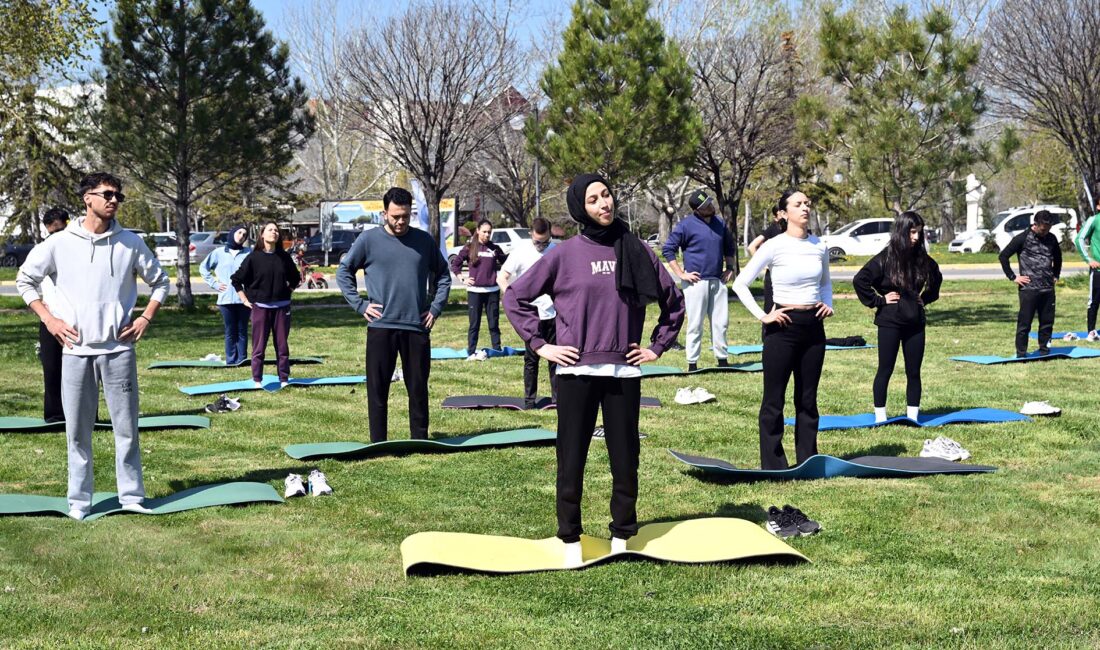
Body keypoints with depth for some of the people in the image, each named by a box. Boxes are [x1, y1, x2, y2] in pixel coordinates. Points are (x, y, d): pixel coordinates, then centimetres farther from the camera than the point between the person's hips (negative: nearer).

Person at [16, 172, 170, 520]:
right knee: (77, 430, 5)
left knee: (127, 426, 2)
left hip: (118, 349, 0)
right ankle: (79, 501, 15)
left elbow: (159, 281, 15)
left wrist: (146, 317, 3)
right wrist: (48, 318, 2)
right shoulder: (59, 243, -1)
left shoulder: (130, 242, 2)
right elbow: (25, 279, 11)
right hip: (75, 350, 0)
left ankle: (132, 496, 12)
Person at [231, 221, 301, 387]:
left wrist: (287, 292, 11)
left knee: (282, 345, 6)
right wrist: (245, 300, -2)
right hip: (260, 307, -3)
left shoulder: (284, 257, 4)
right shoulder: (254, 257, -5)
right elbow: (236, 279, 0)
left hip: (282, 307, 3)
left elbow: (295, 278, 20)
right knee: (259, 346, 2)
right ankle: (257, 380, 9)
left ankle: (284, 379, 14)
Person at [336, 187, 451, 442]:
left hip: (417, 327, 2)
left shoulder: (424, 241, 6)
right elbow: (344, 272, 7)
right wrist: (360, 305, -2)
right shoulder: (369, 240, -1)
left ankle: (420, 440, 17)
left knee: (418, 387, 7)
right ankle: (377, 444, 8)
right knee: (377, 388, 1)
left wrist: (436, 307, 7)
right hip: (381, 327, -2)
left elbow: (442, 274, 18)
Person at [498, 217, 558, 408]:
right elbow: (501, 278, -3)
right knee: (531, 358, 4)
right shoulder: (521, 252, -6)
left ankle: (557, 396, 14)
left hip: (553, 314, 3)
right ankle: (529, 398, 12)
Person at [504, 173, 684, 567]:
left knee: (625, 459, 6)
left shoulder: (636, 251, 5)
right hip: (576, 372, -2)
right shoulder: (565, 254, -1)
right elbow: (516, 297, 4)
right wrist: (539, 345, 0)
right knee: (571, 460, 2)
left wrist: (658, 347, 11)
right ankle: (571, 541, 13)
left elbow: (673, 300, 17)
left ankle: (622, 538, 19)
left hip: (624, 373, 2)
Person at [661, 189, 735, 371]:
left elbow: (729, 247, 26)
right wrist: (681, 274, -12)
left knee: (721, 322, 7)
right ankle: (692, 364, 4)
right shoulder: (686, 225, -8)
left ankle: (722, 360, 17)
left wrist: (730, 267, 14)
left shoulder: (720, 224, 10)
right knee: (695, 324, -2)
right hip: (696, 282, -5)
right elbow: (667, 249, -9)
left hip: (718, 281, 5)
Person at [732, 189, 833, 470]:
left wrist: (828, 305, 6)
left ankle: (808, 461, 20)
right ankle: (773, 465, 9)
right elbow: (740, 284, -7)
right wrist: (762, 316, -12)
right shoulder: (774, 246, -9)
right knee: (774, 399, 1)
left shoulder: (819, 246, 6)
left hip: (813, 326, 5)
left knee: (808, 399, 12)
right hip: (783, 328, -5)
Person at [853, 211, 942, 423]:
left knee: (914, 372, 7)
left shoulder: (923, 260, 3)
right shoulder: (885, 259, -11)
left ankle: (913, 416, 15)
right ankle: (880, 416, 11)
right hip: (890, 323, -4)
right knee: (885, 370, 3)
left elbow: (936, 279, 23)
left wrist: (925, 298, 10)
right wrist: (878, 300, -12)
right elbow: (859, 280, -15)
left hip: (915, 323, 4)